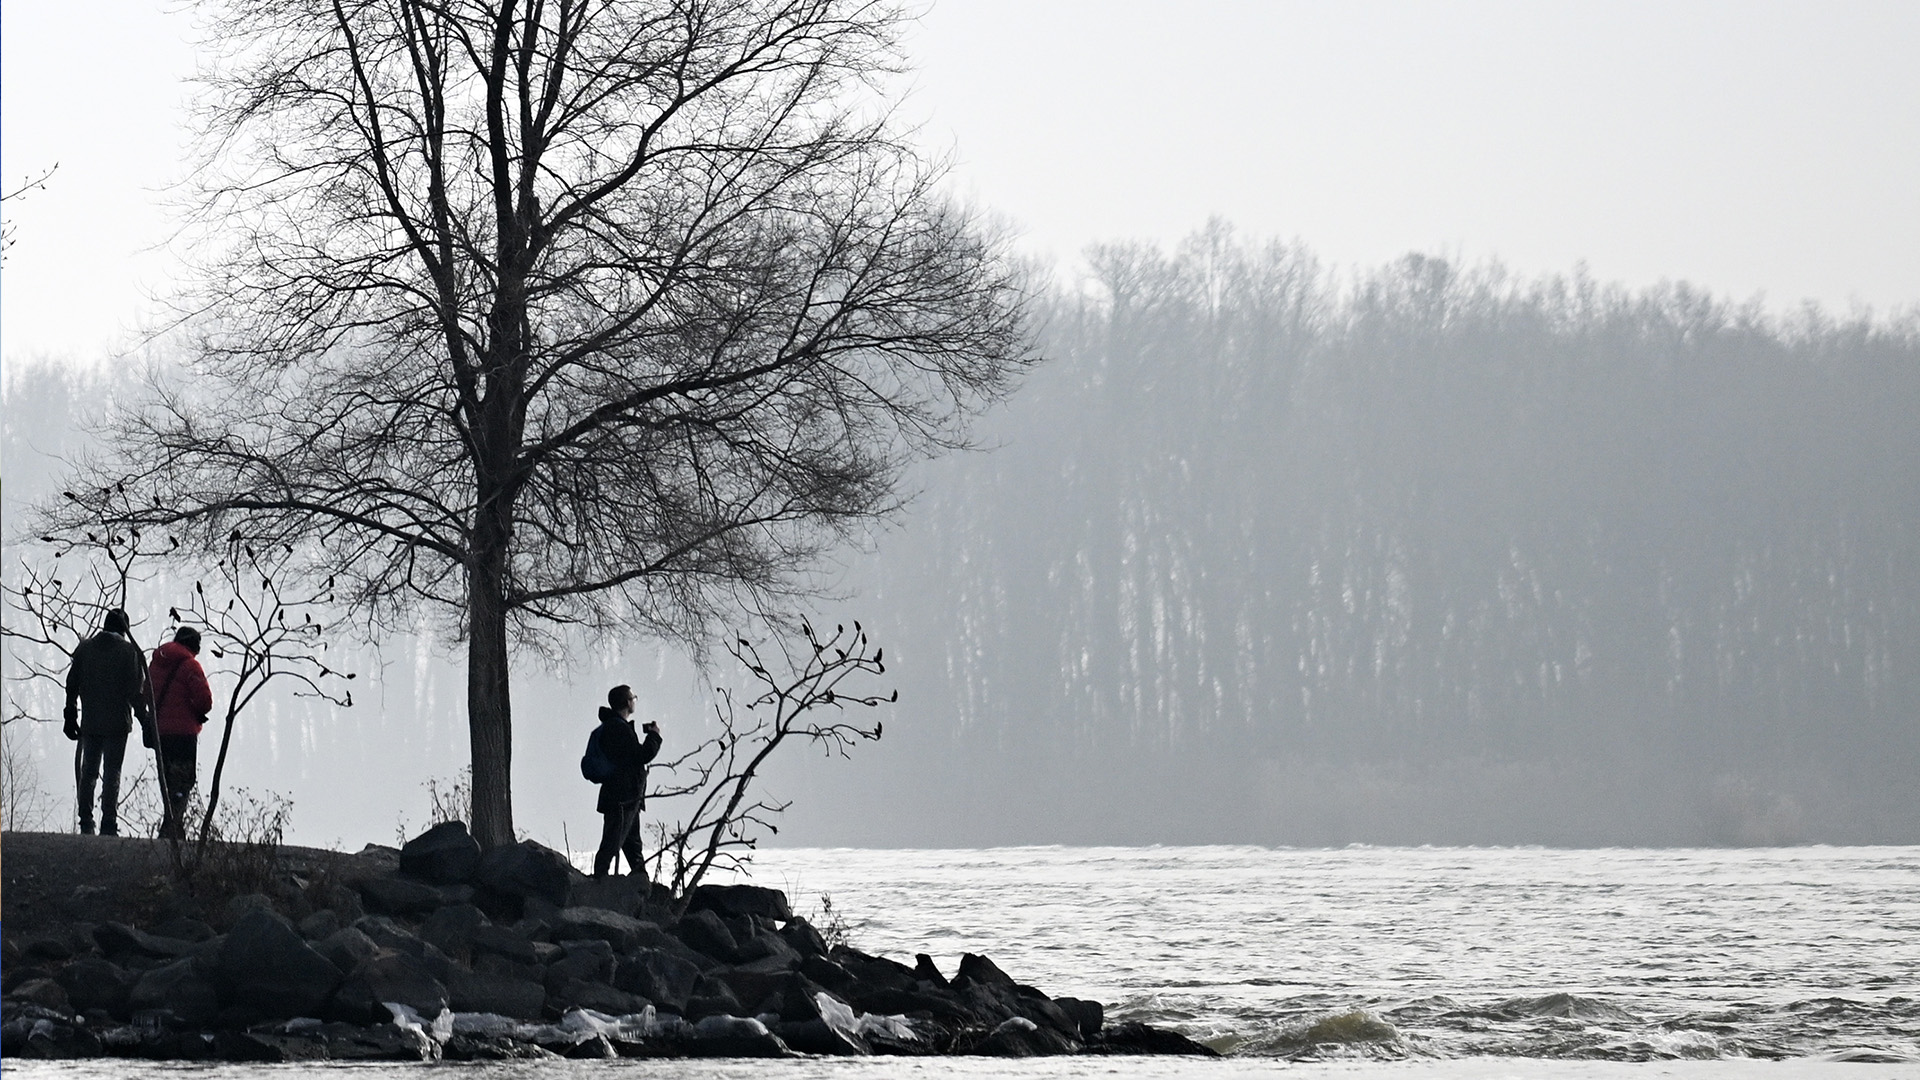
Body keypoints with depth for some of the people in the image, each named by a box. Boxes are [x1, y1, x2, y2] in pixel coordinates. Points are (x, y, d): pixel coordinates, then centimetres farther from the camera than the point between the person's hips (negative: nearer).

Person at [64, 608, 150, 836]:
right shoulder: (129, 651, -5)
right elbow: (136, 691, -9)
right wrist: (144, 718, -2)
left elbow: (72, 685, 10)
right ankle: (109, 824, -6)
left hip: (90, 722, 3)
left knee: (88, 772, 12)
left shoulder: (84, 649, 7)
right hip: (117, 723, -3)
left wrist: (70, 716, 16)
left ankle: (86, 822, 11)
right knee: (112, 773, -1)